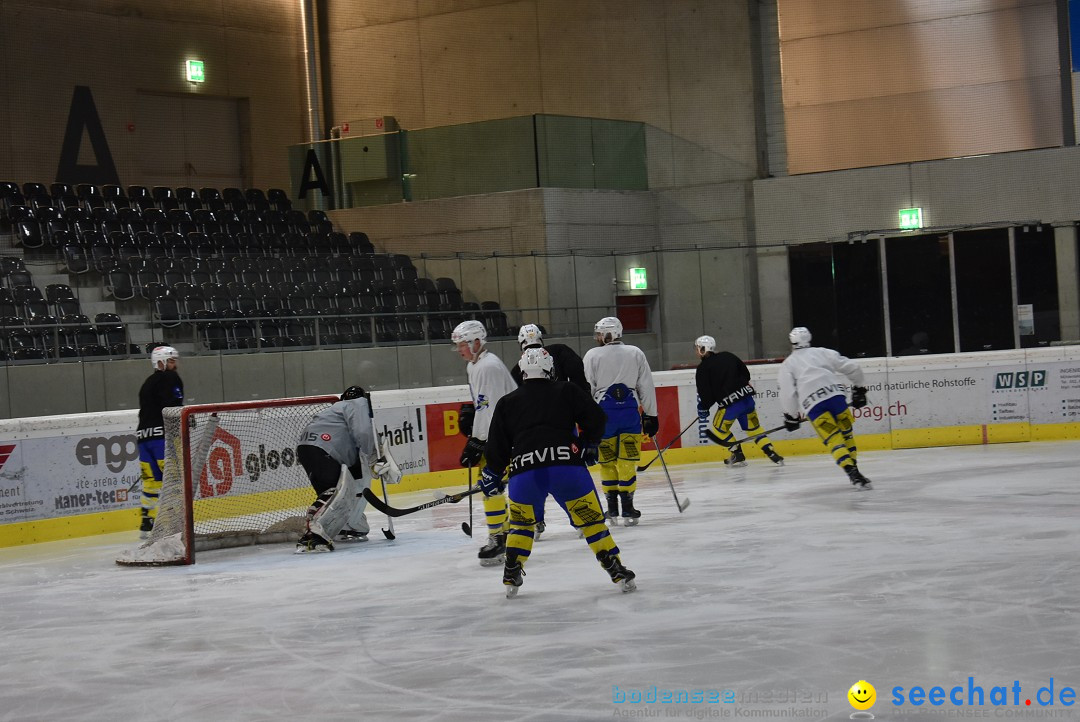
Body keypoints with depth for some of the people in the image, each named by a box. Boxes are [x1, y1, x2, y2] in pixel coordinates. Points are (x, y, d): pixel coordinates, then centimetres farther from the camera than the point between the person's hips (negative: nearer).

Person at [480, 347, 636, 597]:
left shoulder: (507, 402, 21)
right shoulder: (567, 391, 17)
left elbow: (497, 445, 17)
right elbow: (595, 417, 6)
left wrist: (493, 474, 30)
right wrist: (589, 445, 21)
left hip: (524, 470, 1)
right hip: (566, 464, -1)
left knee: (522, 522, 23)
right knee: (591, 518, 8)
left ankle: (511, 577, 19)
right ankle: (617, 571, 3)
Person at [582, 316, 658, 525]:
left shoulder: (592, 355, 1)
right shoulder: (636, 353, 7)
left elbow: (586, 389, -1)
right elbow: (646, 387, 7)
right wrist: (651, 415, 13)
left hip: (603, 412, -1)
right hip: (630, 411, 1)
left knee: (607, 461, 9)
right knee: (627, 461, 3)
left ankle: (612, 509, 11)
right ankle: (627, 508, -1)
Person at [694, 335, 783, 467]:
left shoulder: (703, 369, -4)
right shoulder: (727, 356, 12)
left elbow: (706, 394, -7)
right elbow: (746, 373, 16)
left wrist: (703, 409, 10)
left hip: (730, 404, -6)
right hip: (747, 397, 6)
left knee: (718, 429, 17)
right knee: (754, 428, 17)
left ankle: (738, 455, 17)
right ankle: (773, 455, 7)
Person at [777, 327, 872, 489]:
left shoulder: (787, 364, 17)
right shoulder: (823, 352, 22)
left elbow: (787, 393, 6)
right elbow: (852, 368, 16)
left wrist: (791, 417, 17)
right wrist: (859, 389, 29)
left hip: (812, 404, -2)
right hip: (835, 395, 2)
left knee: (834, 440, -5)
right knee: (847, 433, 19)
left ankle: (853, 473, -22)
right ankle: (854, 472, 18)